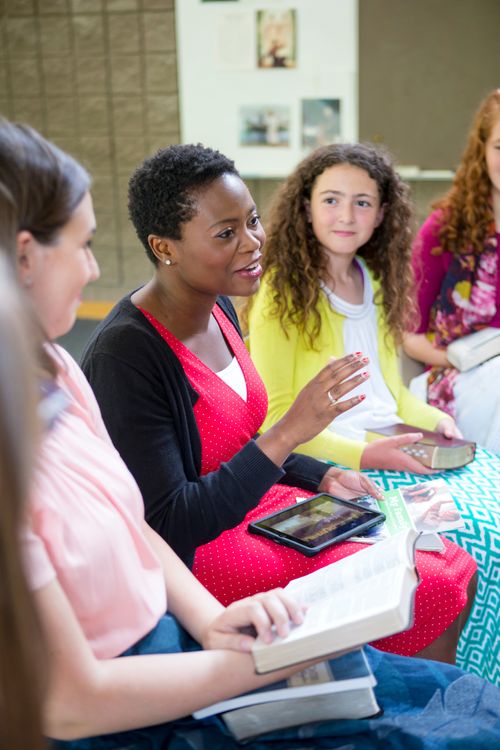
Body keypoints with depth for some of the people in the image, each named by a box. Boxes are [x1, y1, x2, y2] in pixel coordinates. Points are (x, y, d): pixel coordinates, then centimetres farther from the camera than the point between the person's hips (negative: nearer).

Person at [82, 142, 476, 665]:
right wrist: (289, 431, -29)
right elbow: (168, 526, -23)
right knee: (431, 597, -13)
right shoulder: (124, 356, -23)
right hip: (197, 558, -8)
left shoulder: (218, 309, 3)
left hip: (263, 505, 8)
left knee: (455, 571, 2)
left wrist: (324, 478, 2)